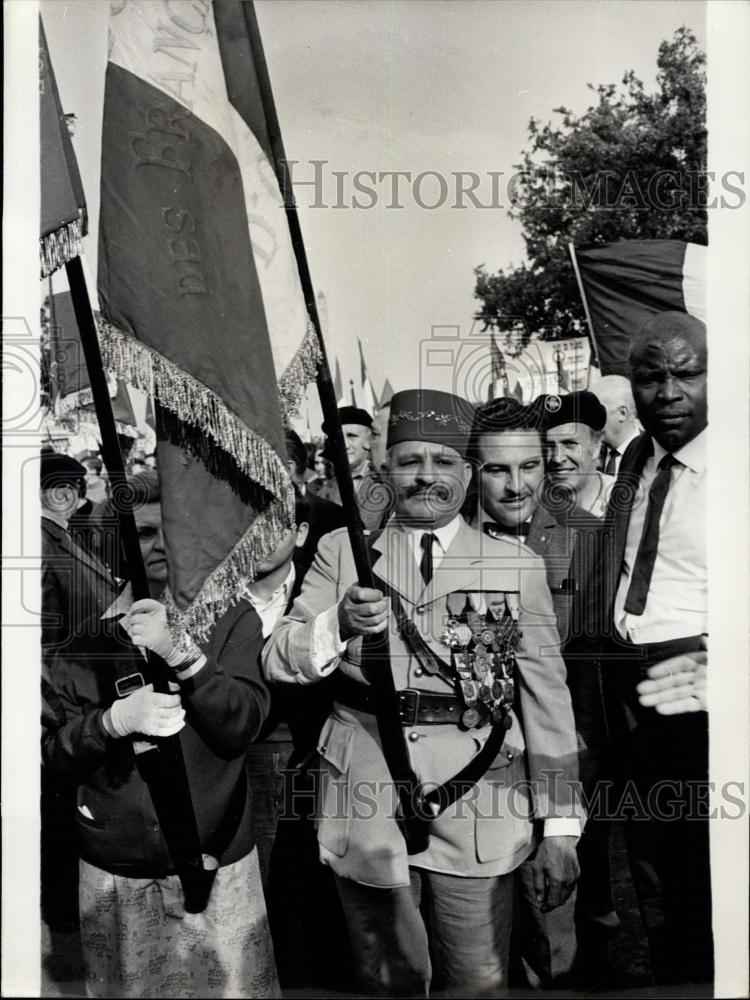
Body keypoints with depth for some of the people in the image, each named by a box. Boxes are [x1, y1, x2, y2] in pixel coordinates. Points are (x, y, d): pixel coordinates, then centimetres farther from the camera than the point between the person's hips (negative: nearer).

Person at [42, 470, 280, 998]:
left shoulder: (233, 619, -4)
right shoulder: (92, 630, 0)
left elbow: (241, 727, -14)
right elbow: (55, 751, -2)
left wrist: (180, 652, -27)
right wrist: (116, 719, -21)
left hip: (219, 865, -1)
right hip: (113, 873, 1)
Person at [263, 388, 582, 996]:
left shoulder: (517, 566, 1)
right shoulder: (343, 552, 2)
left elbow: (548, 699, 1)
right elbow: (278, 662, -2)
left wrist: (559, 827, -1)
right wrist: (341, 623, -22)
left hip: (478, 811, 0)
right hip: (367, 804, 1)